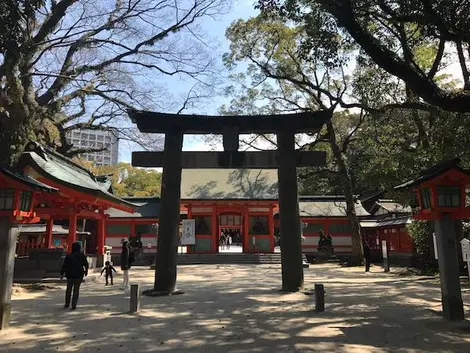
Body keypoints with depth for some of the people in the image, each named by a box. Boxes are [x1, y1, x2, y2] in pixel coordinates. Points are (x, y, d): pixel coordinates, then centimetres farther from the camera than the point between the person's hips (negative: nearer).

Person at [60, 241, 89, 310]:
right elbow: (86, 265, 1)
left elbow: (64, 266, -6)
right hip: (79, 275, -1)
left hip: (70, 275, 1)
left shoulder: (69, 256, -5)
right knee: (76, 290, 7)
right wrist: (86, 272, 15)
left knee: (68, 289, 18)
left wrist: (62, 274, 1)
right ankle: (74, 305, 1)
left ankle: (67, 304, 26)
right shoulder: (82, 255, -4)